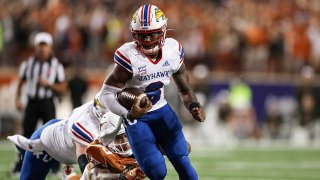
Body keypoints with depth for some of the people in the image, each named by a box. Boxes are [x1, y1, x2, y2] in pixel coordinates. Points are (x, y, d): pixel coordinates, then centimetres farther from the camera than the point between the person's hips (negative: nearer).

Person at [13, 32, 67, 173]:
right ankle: (21, 164, 10)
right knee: (27, 134, 2)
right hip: (32, 102, 2)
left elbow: (63, 89, -1)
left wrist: (48, 84, -16)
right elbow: (21, 83, 12)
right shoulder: (28, 64, 4)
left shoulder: (56, 66, -1)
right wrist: (17, 99, -1)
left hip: (47, 103, -2)